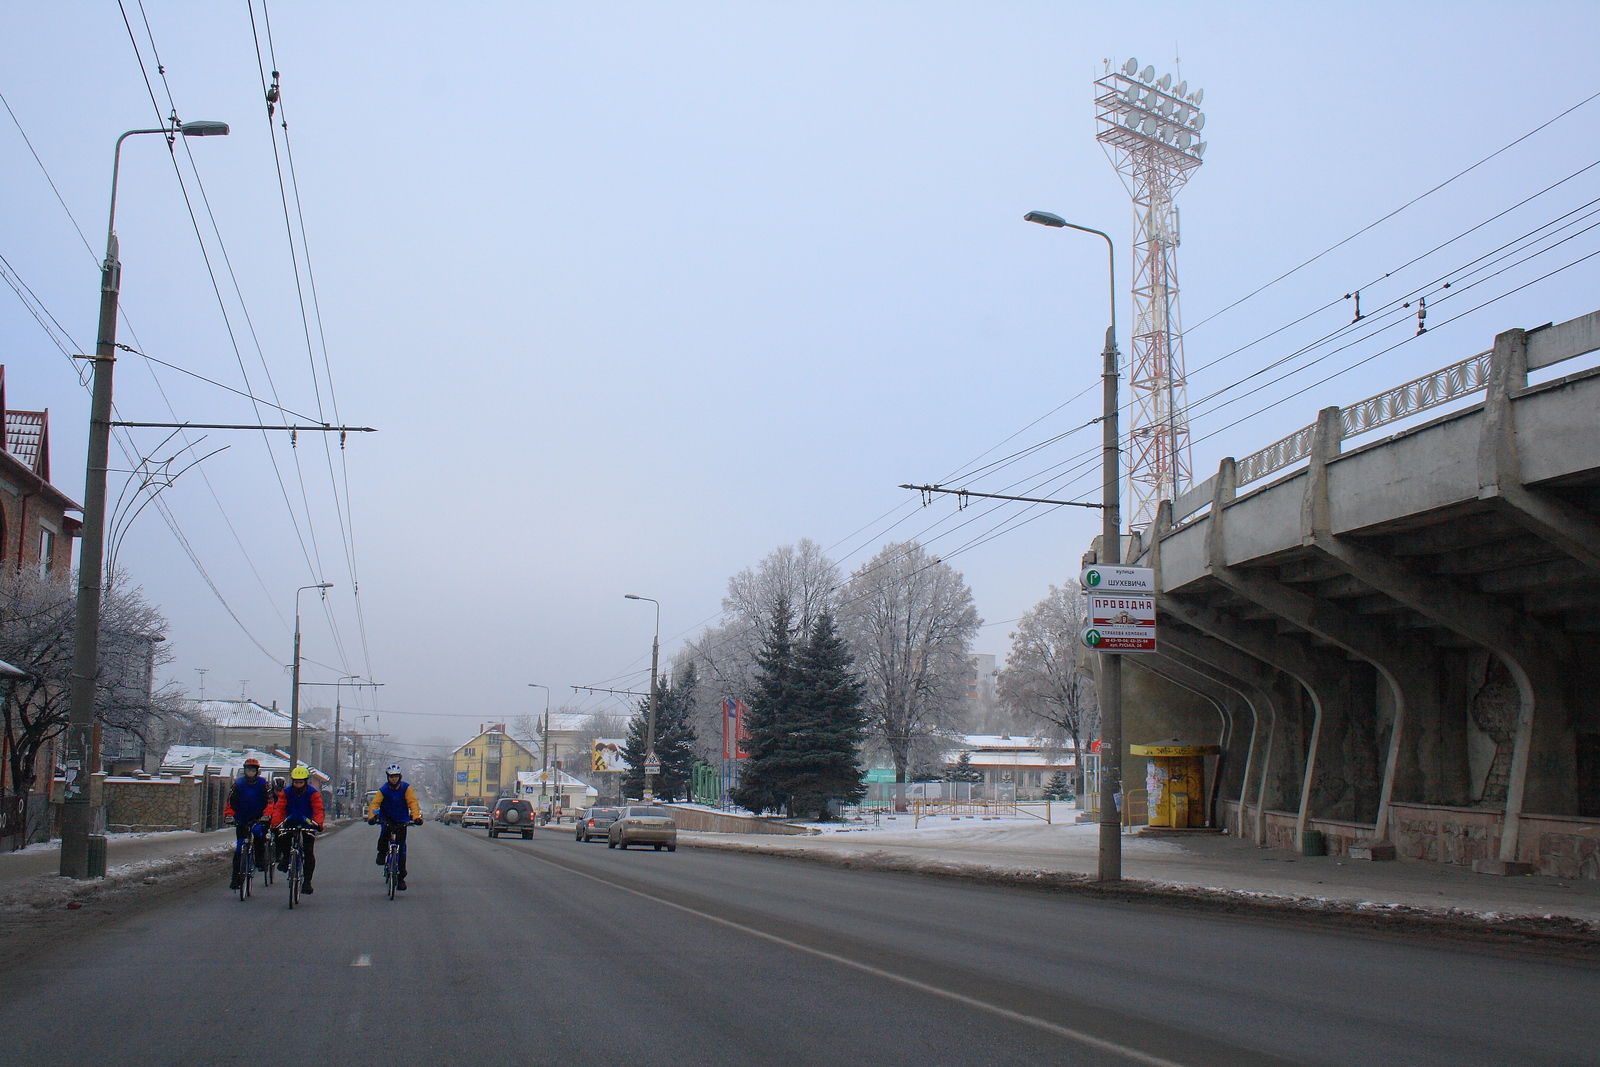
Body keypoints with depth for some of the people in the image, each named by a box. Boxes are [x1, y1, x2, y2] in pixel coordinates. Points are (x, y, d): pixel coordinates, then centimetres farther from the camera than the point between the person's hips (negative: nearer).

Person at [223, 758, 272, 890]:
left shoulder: (263, 784, -7)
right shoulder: (237, 784, -5)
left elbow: (269, 801, -13)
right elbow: (230, 802, -8)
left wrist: (266, 815, -30)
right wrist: (228, 815, -25)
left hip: (258, 819, -1)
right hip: (241, 820, 1)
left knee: (259, 832, -33)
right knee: (239, 849, -1)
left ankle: (260, 858, -12)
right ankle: (236, 878, 5)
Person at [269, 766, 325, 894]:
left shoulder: (313, 793, -11)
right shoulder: (286, 792, -5)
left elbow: (318, 809, -21)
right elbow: (278, 808, -14)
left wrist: (318, 823, -40)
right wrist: (276, 823, -30)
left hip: (307, 824, -1)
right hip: (290, 822, 1)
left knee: (309, 853, -10)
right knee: (282, 838, -29)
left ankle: (307, 881, -2)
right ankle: (285, 857, 2)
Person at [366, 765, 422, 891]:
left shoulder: (406, 788, -10)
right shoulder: (383, 790, -9)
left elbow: (413, 802, -16)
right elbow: (374, 803, -17)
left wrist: (416, 817, -32)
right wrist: (371, 816, -36)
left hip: (401, 820, 0)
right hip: (387, 818, 0)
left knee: (401, 848, -3)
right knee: (385, 829, -35)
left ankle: (401, 877, 5)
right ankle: (382, 852, -8)